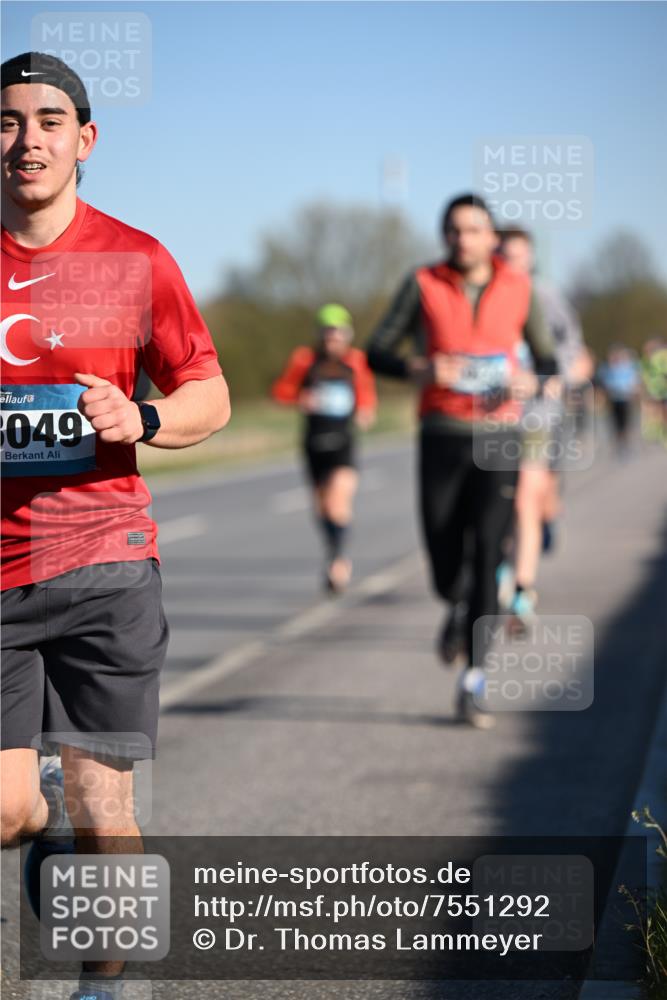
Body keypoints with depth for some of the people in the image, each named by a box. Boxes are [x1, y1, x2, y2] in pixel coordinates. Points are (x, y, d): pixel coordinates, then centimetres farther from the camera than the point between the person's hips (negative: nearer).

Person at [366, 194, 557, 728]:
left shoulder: (519, 289, 4)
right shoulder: (423, 284, 0)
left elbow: (548, 359, 13)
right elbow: (377, 353, 1)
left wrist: (530, 379, -11)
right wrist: (421, 368, -20)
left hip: (499, 439, 0)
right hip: (442, 437, 0)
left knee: (486, 553, -14)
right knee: (446, 569, 2)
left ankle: (473, 685, -11)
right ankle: (459, 610, 41)